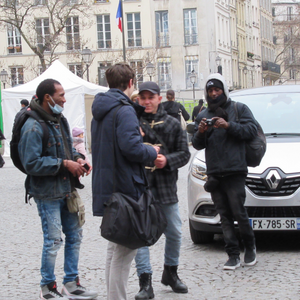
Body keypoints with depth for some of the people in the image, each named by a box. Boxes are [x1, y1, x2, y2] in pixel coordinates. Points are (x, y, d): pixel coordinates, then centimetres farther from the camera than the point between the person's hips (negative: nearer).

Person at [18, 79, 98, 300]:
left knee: (75, 235, 14)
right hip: (47, 193, -9)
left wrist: (77, 158, 0)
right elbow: (32, 163, -23)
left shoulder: (60, 120, 10)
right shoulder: (33, 127, -18)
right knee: (53, 241, -1)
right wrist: (64, 164, -21)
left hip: (66, 190, 9)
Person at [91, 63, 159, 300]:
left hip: (105, 185, 10)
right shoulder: (124, 110, -14)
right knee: (124, 250, -4)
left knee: (115, 247, 19)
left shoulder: (101, 110, 15)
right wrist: (152, 152, -5)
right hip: (125, 187, -10)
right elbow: (131, 147, -23)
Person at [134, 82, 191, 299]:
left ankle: (170, 273, 33)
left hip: (166, 186, 3)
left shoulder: (172, 124, 5)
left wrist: (167, 160, -13)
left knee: (174, 232, 12)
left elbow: (184, 153, 5)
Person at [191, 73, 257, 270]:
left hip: (235, 171, -4)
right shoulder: (203, 115, 17)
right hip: (214, 173, 4)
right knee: (225, 216, 3)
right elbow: (197, 145, 13)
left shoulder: (239, 109, 7)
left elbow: (252, 129, -6)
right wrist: (200, 133, -9)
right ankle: (233, 255, 6)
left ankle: (250, 247, 16)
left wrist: (229, 126, -17)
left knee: (239, 212, -6)